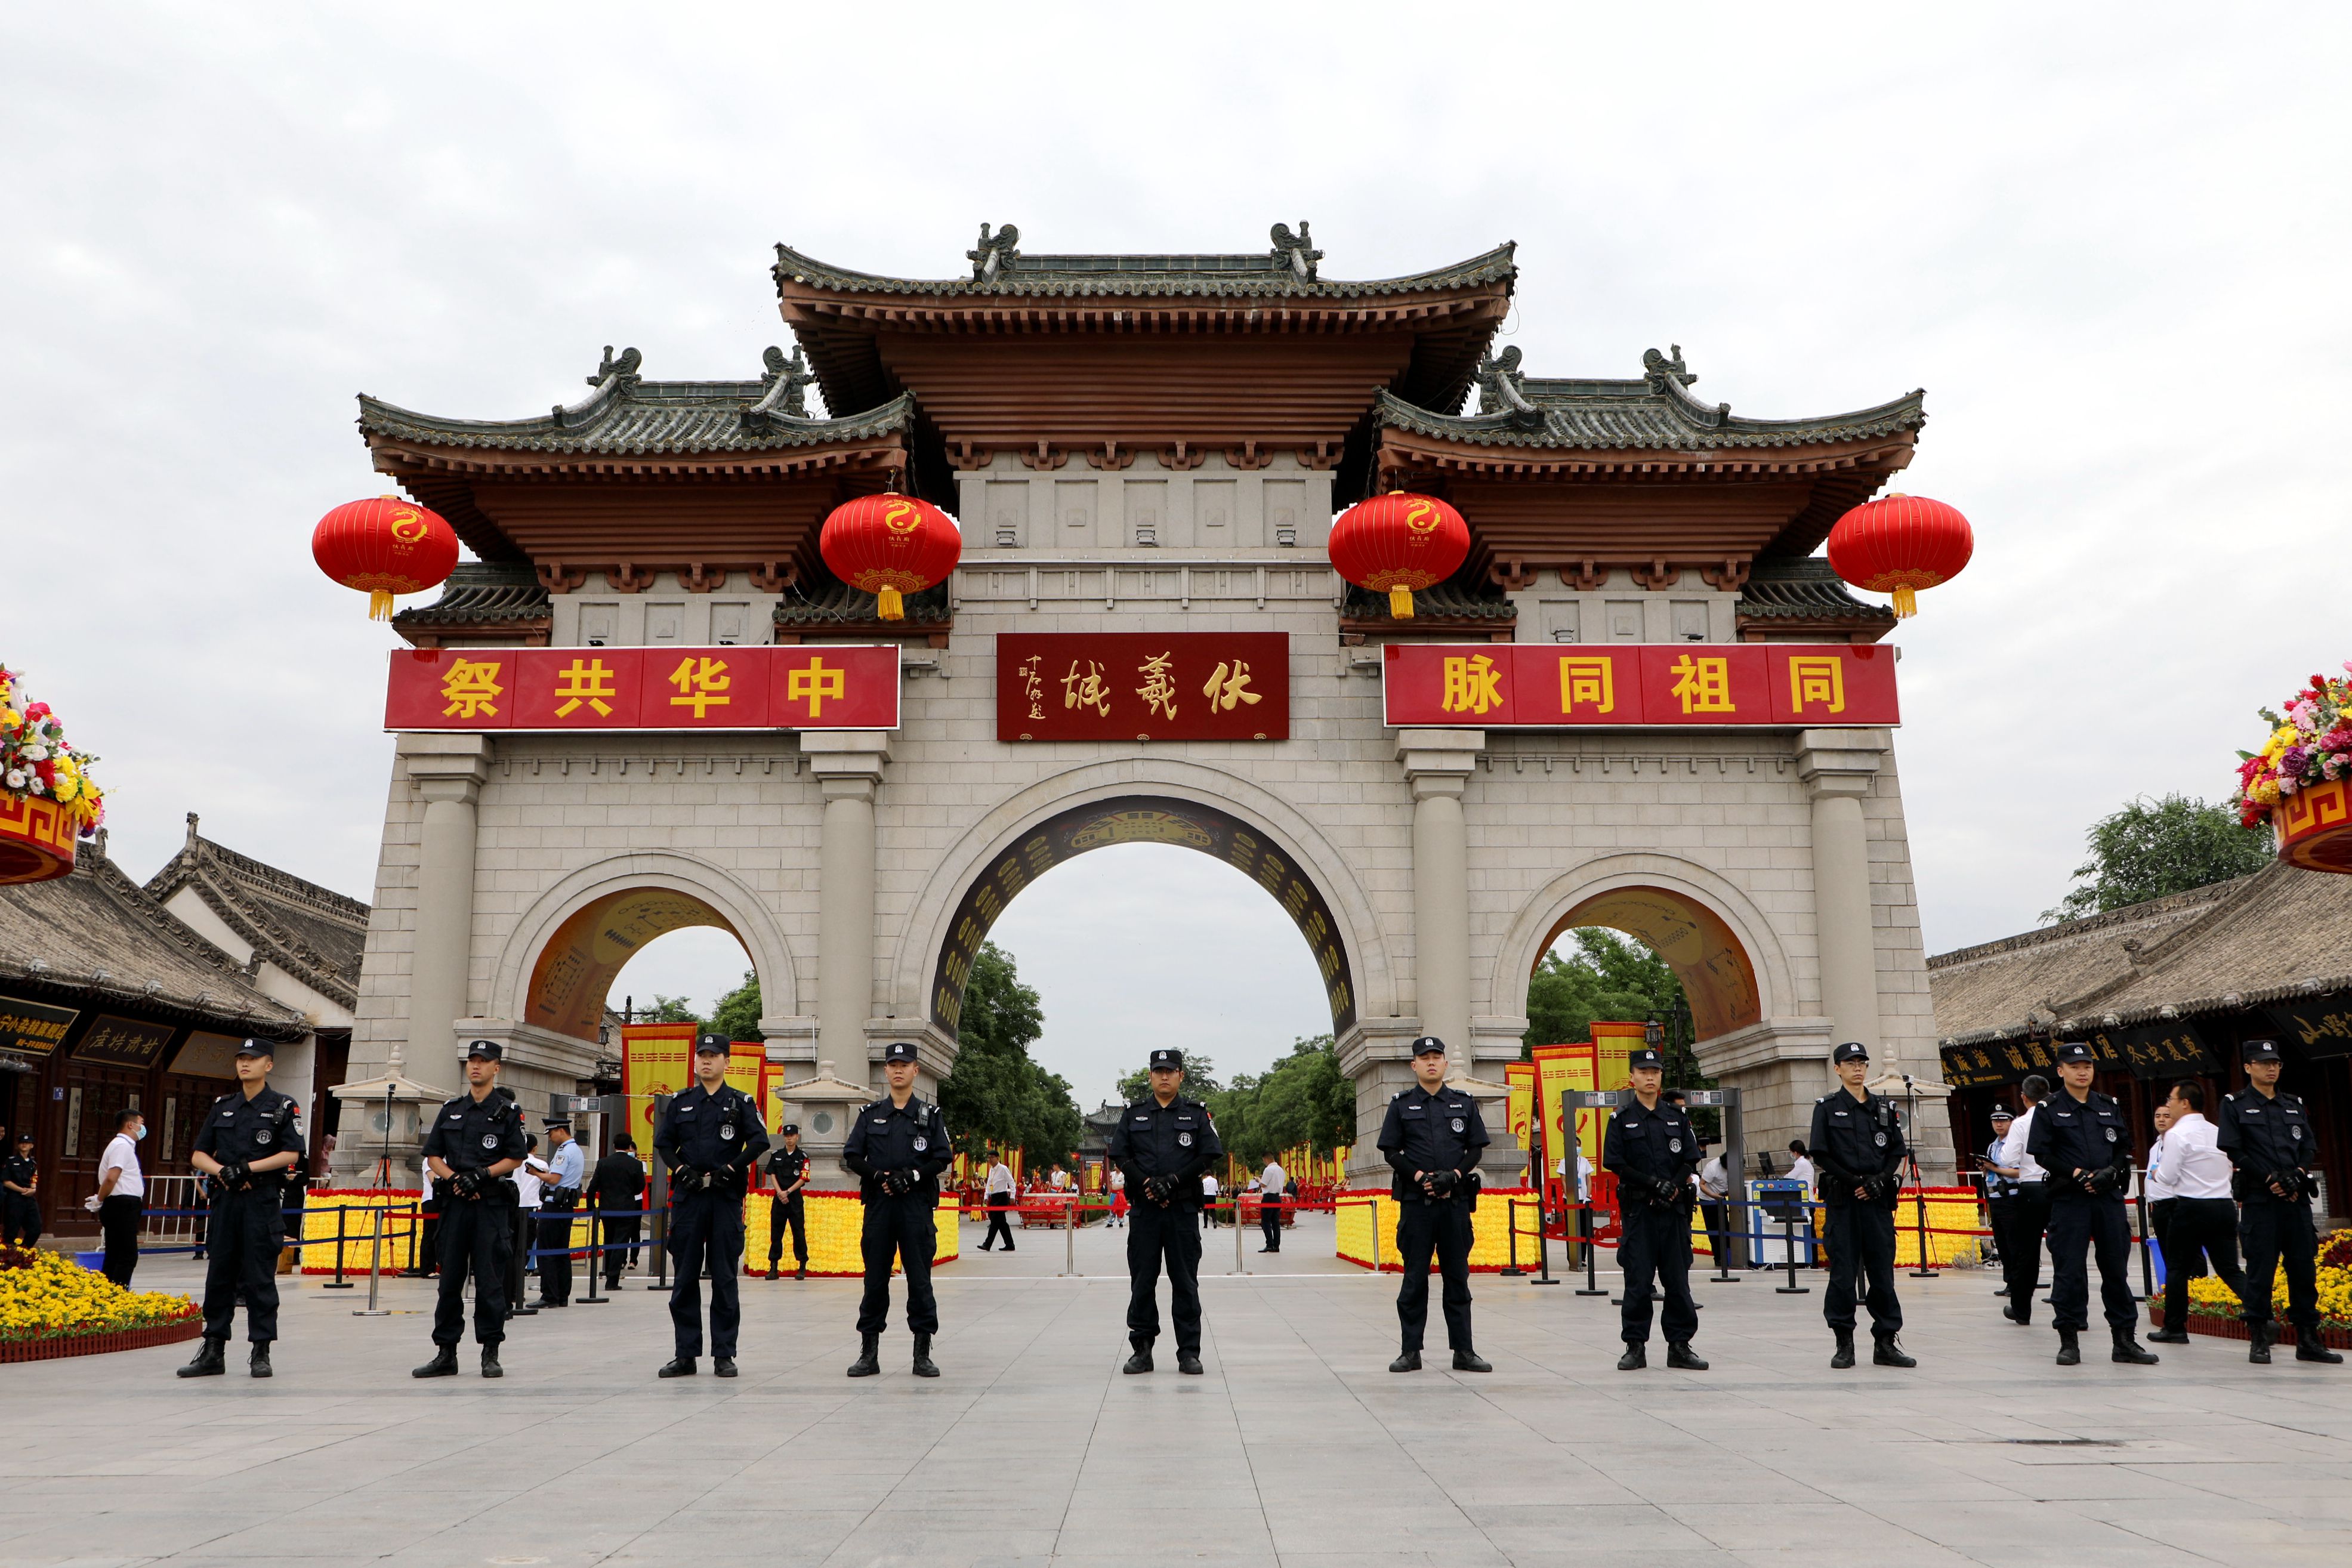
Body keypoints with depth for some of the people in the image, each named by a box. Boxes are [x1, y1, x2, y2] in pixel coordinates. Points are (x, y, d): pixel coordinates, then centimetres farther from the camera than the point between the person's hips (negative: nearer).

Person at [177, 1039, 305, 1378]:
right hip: (225, 1198, 5)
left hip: (263, 1201, -4)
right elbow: (198, 1155, 12)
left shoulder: (283, 1108, 1)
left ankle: (261, 1353, 4)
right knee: (219, 1276, 7)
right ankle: (212, 1352, 14)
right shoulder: (222, 1107, 14)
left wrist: (247, 1167, -15)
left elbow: (291, 1155, -7)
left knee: (259, 1279, -2)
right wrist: (222, 1171, -8)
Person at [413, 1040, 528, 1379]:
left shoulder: (508, 1111, 3)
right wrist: (454, 1179, -6)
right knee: (450, 1278, 6)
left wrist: (481, 1175, -13)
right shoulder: (451, 1110, 14)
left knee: (490, 1280, -3)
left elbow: (516, 1158, -2)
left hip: (492, 1203, -4)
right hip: (455, 1201, 4)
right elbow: (433, 1155, 12)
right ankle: (446, 1353, 12)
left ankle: (491, 1353, 4)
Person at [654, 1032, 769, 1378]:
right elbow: (662, 1142, 11)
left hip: (727, 1197, -2)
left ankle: (724, 1354, 5)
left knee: (725, 1277, 0)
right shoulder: (681, 1103, 12)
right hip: (687, 1196, 2)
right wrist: (682, 1169, -5)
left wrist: (730, 1169, -12)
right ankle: (686, 1354, 10)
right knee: (685, 1276, 3)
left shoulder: (741, 1102, 5)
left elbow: (759, 1141, -3)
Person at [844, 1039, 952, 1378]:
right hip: (878, 1204, 1)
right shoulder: (871, 1114, 11)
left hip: (918, 1205, -1)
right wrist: (879, 1176, -8)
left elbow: (943, 1158, 2)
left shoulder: (930, 1115, 8)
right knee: (875, 1278, 4)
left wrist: (912, 1176, -13)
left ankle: (923, 1354, 5)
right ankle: (869, 1353, 11)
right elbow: (851, 1156, 8)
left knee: (920, 1279, -1)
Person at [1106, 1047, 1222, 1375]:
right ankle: (1142, 1349, 10)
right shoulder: (1133, 1114, 12)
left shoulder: (1196, 1114, 8)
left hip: (1183, 1208, -1)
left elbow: (1209, 1154, 0)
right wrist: (1146, 1183, -9)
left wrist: (1173, 1180, -11)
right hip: (1144, 1207, 1)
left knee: (1185, 1282, 1)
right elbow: (1119, 1155, 6)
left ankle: (1189, 1352, 6)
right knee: (1142, 1280, 3)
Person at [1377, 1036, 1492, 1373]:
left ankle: (1464, 1350, 10)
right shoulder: (1401, 1105, 7)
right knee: (1414, 1277, 1)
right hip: (1415, 1202, -1)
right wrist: (1419, 1176, -10)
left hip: (1456, 1200, 1)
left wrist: (1454, 1175, -7)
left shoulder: (1464, 1103, 11)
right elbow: (1391, 1151, 4)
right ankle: (1411, 1351, 8)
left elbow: (1476, 1148, 10)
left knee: (1457, 1276, 5)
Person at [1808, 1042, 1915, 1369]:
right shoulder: (1827, 1108, 4)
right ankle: (1844, 1344, 5)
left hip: (1878, 1199, 3)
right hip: (1842, 1201, -3)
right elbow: (1819, 1156, -1)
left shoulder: (1885, 1108, 13)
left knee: (1883, 1270, 3)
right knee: (1843, 1272, -2)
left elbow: (1898, 1152, 12)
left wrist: (1880, 1180, -6)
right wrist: (1852, 1182, -11)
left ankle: (1885, 1343, 9)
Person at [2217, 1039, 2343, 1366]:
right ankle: (2259, 1339, 4)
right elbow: (2233, 1150, -4)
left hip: (2296, 1197, 4)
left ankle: (2308, 1339, 12)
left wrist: (2297, 1175, -8)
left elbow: (2310, 1146, 11)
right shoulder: (2235, 1105, 3)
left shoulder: (2294, 1106, 17)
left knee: (2304, 1266, 4)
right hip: (2259, 1200, -4)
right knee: (2260, 1268, -3)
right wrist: (2269, 1179, -12)